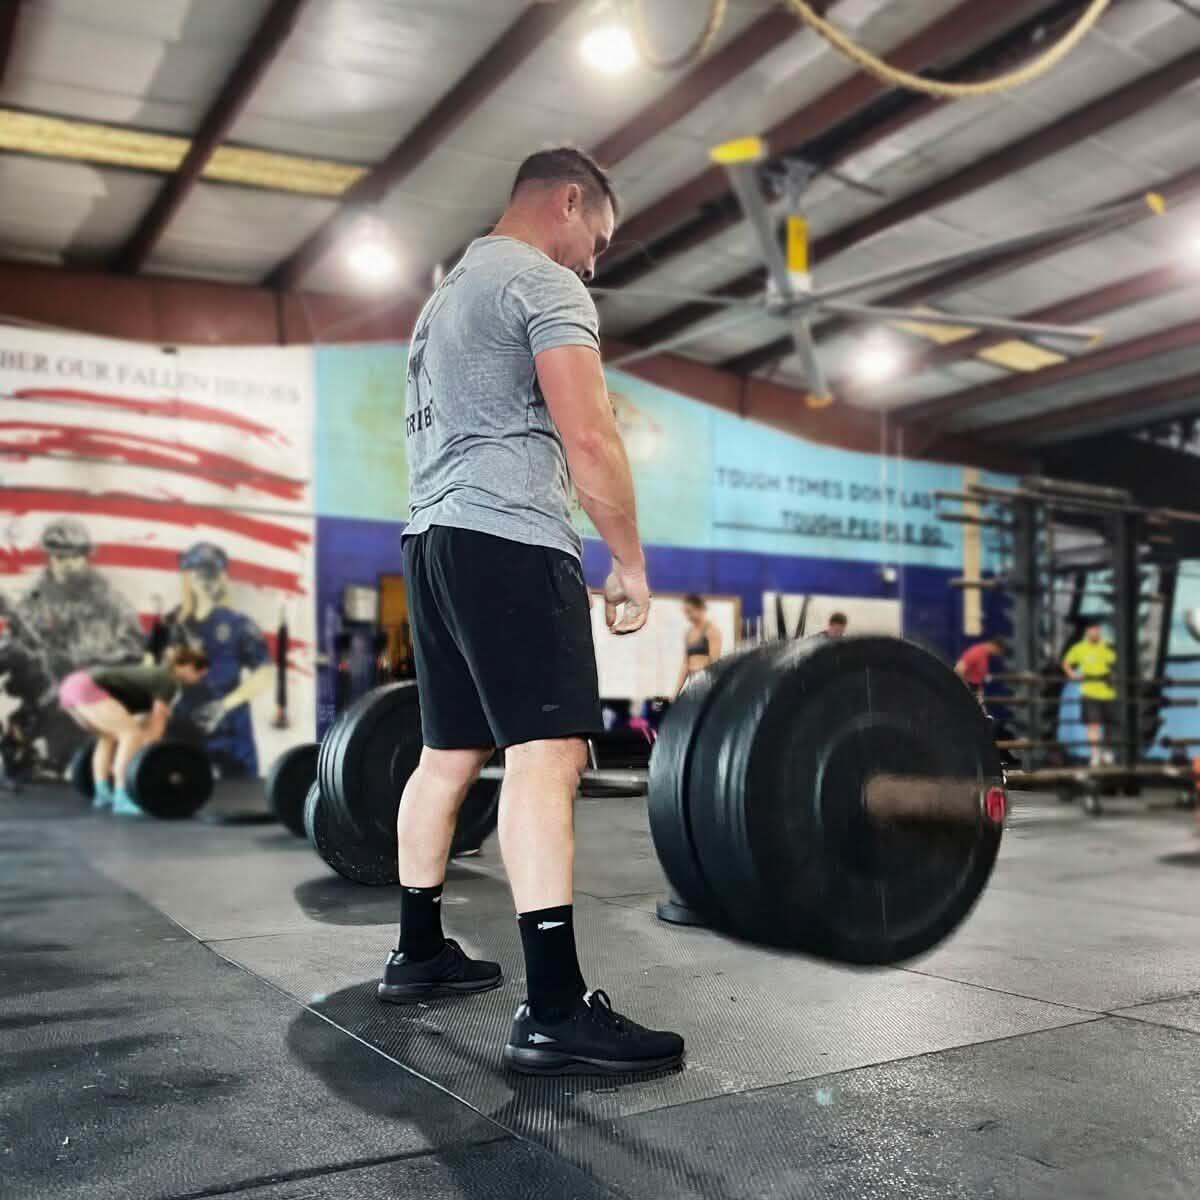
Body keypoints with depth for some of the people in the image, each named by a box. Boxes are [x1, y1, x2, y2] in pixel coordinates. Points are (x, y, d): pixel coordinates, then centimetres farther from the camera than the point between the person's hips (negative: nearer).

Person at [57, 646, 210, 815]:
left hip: (72, 685, 10)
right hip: (87, 689, -10)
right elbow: (156, 726, -4)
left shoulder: (156, 678, 27)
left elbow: (144, 722, 31)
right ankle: (121, 800, -15)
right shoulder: (169, 682, 0)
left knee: (109, 737, 26)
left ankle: (103, 794, 24)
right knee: (133, 733, -14)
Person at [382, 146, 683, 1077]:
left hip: (434, 539, 11)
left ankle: (419, 951, 24)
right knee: (547, 751, -18)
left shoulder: (448, 295, 28)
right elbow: (587, 435, -15)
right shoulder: (544, 283, -3)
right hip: (508, 539, -10)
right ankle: (555, 1009, -23)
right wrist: (630, 562, -8)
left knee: (450, 753, 15)